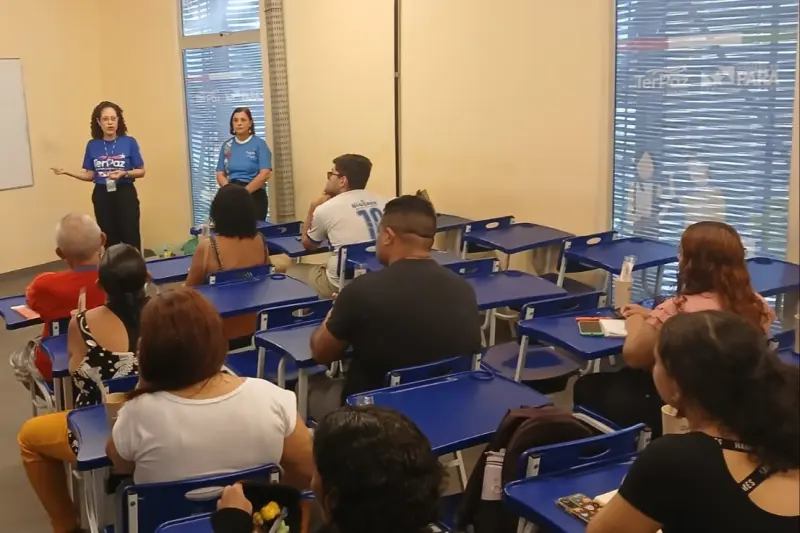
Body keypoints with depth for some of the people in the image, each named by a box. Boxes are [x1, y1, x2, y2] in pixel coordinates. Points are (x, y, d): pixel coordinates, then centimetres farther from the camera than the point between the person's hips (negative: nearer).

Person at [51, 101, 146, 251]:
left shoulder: (129, 142, -5)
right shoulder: (92, 145, 3)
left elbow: (141, 171, -1)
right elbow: (90, 175, 10)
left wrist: (124, 173, -18)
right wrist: (66, 172, -1)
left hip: (125, 194, -3)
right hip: (102, 196, 3)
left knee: (130, 238, -7)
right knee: (109, 239, 9)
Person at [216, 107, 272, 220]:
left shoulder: (259, 144, -3)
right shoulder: (227, 146, 10)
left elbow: (265, 174, -11)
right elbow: (220, 174, 8)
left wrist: (245, 191, -18)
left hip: (254, 194, -3)